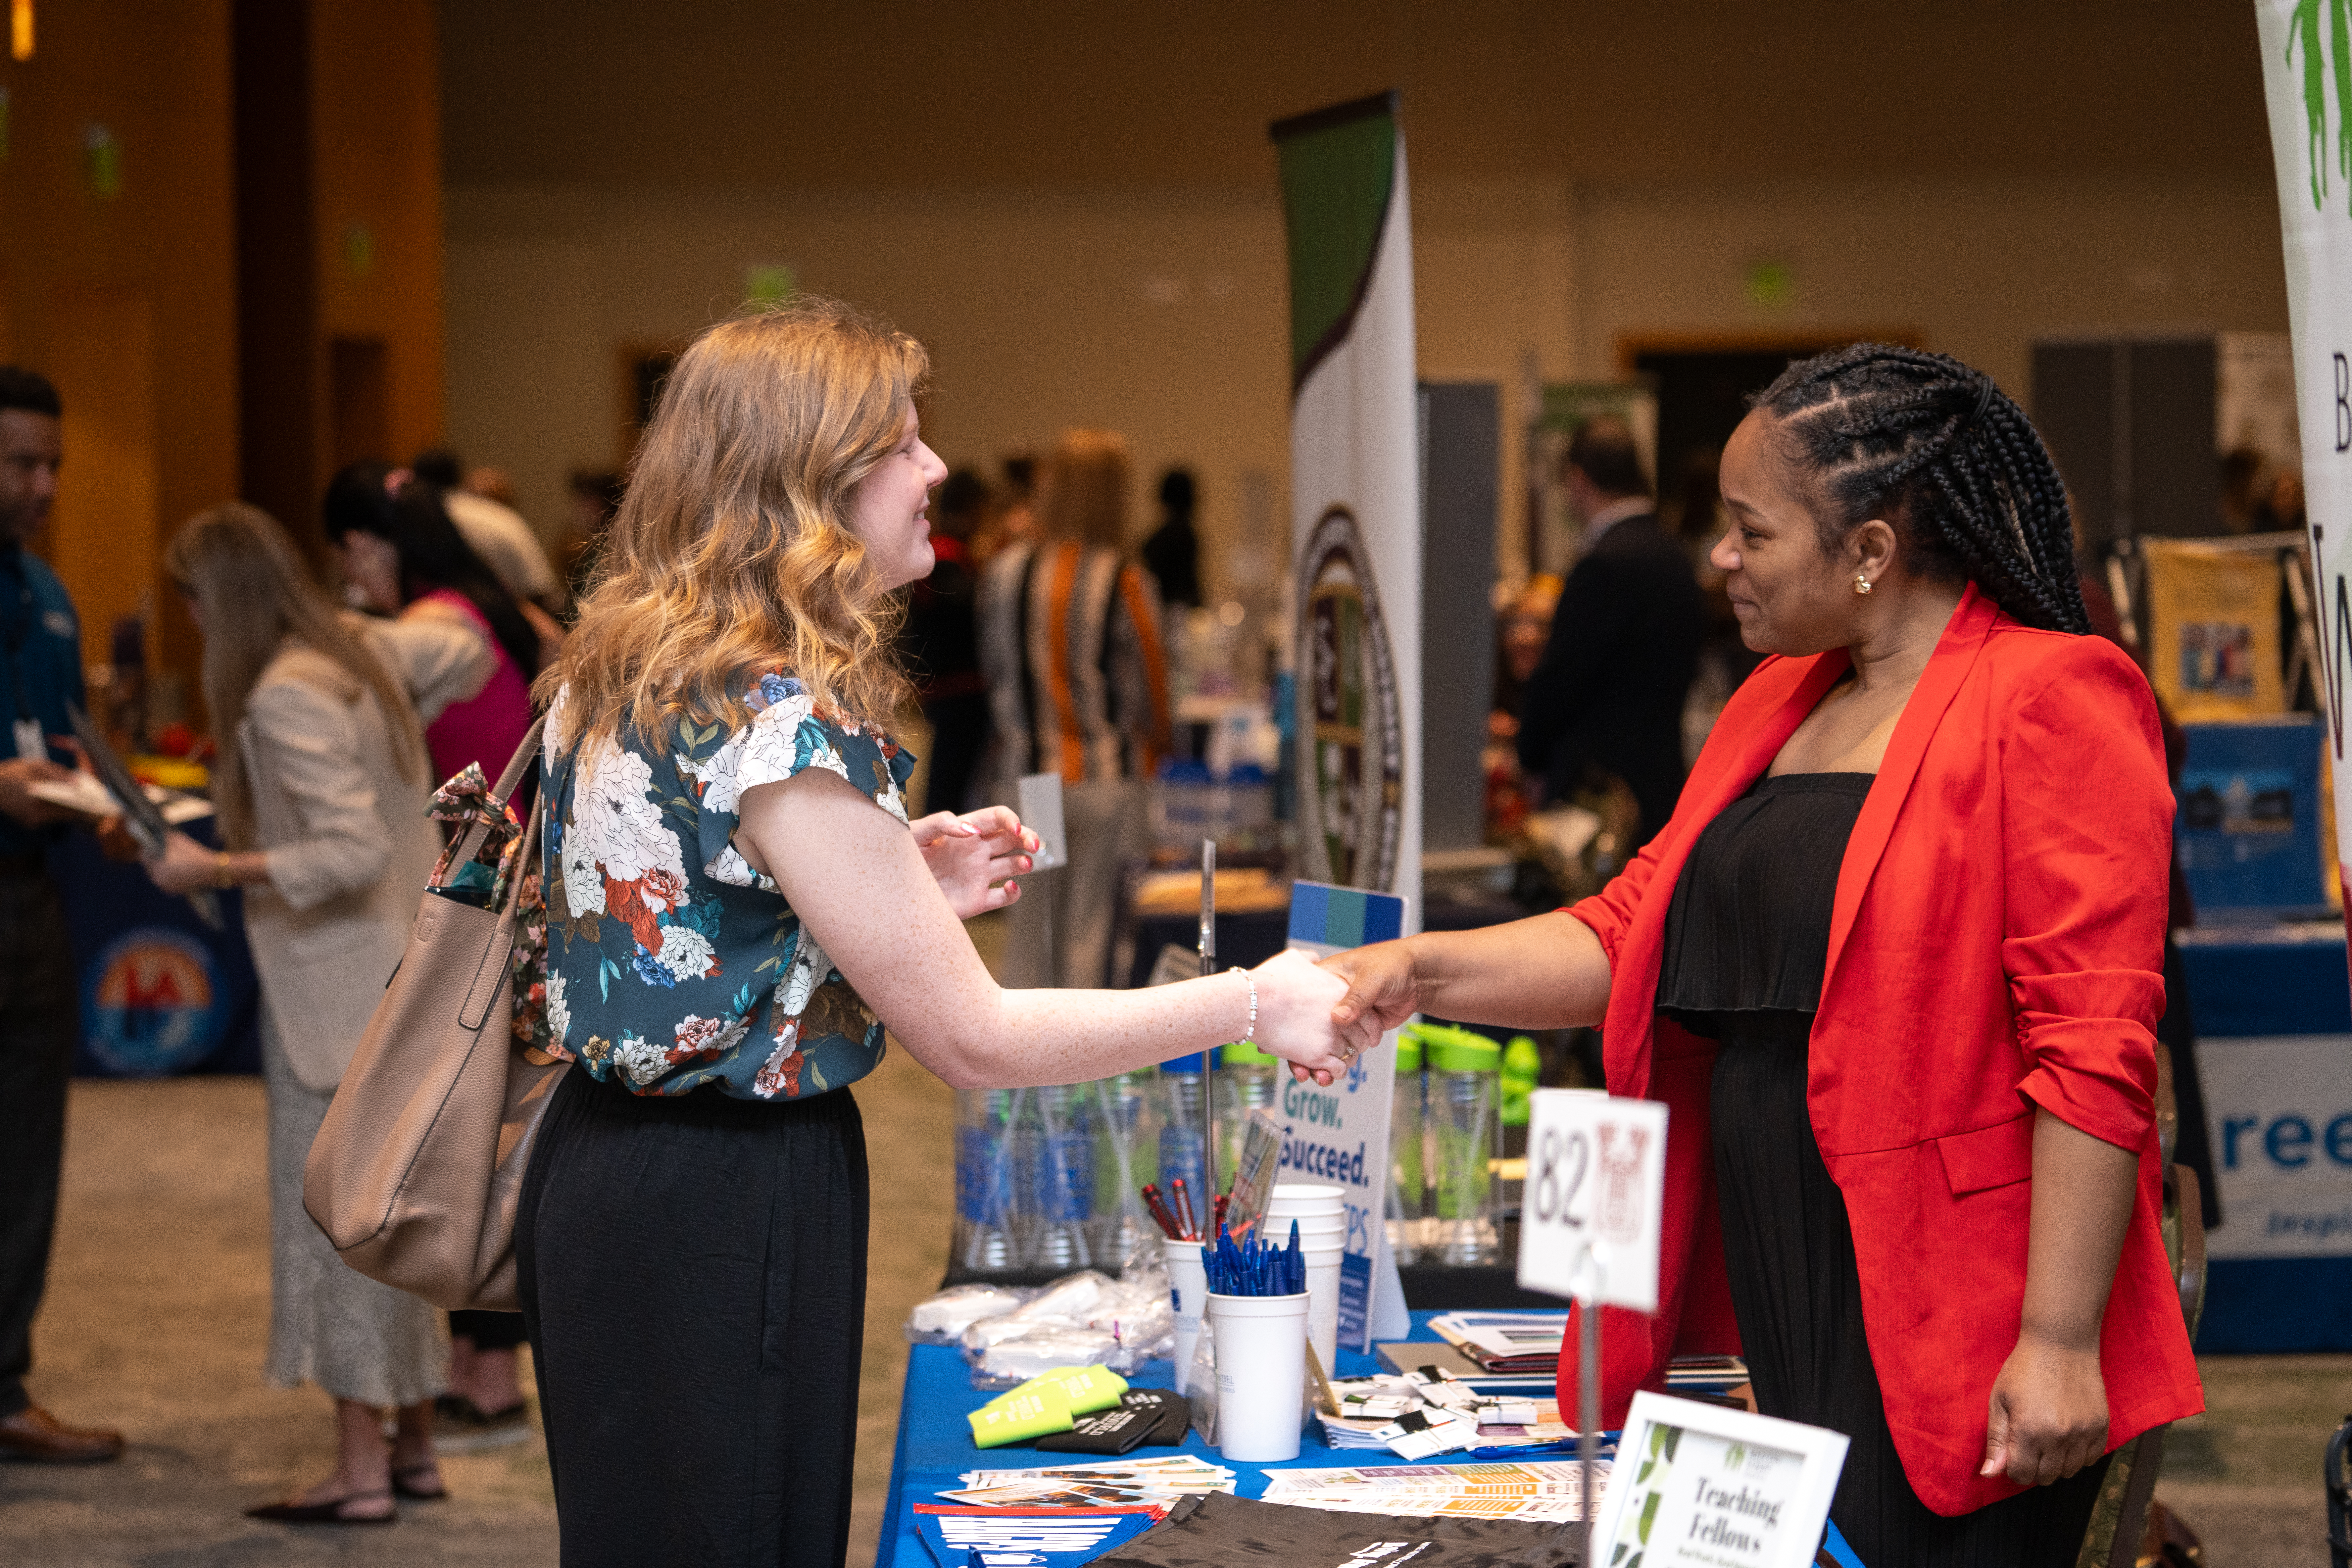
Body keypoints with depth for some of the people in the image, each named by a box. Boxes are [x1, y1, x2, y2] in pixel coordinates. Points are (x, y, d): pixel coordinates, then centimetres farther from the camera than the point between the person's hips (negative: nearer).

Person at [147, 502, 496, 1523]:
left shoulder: (286, 695, -20)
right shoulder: (367, 650, 6)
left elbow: (354, 852, -26)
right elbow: (464, 649, 25)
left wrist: (217, 870, -22)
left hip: (336, 986, -9)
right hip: (402, 972, 9)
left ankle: (362, 1471, -2)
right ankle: (415, 1447, 21)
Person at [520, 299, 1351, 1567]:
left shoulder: (628, 672, 7)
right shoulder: (776, 721, -22)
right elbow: (975, 1040, -19)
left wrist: (904, 886, 11)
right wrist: (1254, 1005, -11)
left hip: (609, 1169, 10)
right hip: (717, 1223, -10)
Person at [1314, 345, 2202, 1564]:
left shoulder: (2048, 700, -11)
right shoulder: (1780, 704, 17)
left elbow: (2094, 1049, -17)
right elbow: (1632, 935, 18)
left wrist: (2058, 1341, -21)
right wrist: (1421, 974, 3)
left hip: (1948, 1323, -8)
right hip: (1785, 1309, 8)